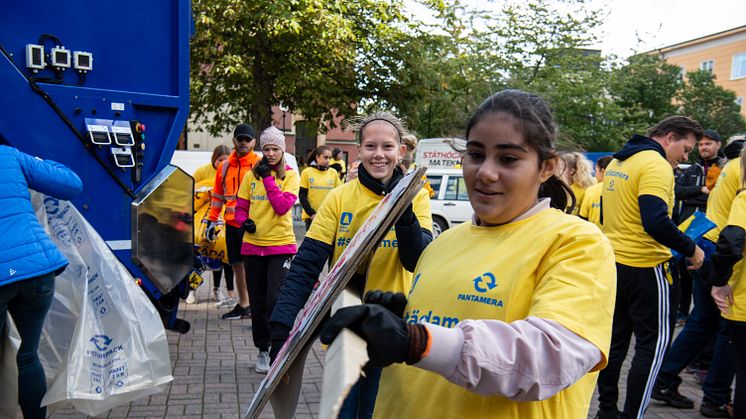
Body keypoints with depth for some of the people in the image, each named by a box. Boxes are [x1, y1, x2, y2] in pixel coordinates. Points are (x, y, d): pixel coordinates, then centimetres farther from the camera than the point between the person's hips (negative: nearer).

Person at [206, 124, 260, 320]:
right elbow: (218, 196, 17)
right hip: (232, 224, 5)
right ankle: (243, 305, 26)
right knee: (237, 265, 13)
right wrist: (212, 221, 13)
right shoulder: (224, 167, 11)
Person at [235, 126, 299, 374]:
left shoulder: (290, 175, -1)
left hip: (281, 245, -3)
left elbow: (283, 206, -15)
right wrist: (244, 221, -11)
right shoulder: (251, 175, 7)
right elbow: (241, 207, 10)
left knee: (275, 299, -11)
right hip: (253, 245, 3)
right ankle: (263, 351, 25)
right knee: (257, 302, 10)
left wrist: (268, 177, -14)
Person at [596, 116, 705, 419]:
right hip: (644, 268, -8)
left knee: (616, 338, 16)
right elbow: (656, 223, -28)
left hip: (613, 262, 8)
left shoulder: (616, 163, 12)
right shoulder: (657, 166, -17)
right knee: (654, 343, 4)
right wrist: (691, 249, -16)